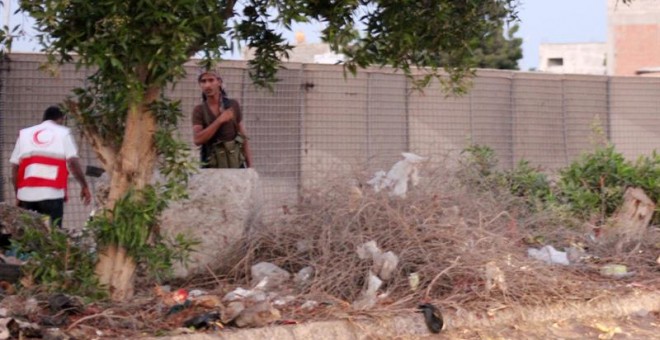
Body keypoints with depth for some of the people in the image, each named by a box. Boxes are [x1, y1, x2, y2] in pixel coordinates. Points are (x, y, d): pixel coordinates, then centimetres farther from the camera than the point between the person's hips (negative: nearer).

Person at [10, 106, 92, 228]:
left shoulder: (24, 134, 18)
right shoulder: (63, 133, 10)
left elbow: (15, 168, 11)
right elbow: (73, 162, -3)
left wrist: (18, 195, 16)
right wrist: (84, 186, 5)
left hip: (27, 193, 3)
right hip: (52, 193, -3)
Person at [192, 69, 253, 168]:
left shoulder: (233, 105, 6)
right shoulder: (199, 111, 1)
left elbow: (243, 137, 9)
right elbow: (197, 140, -12)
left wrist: (250, 166, 4)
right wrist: (219, 121, -17)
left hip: (236, 165, 2)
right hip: (212, 167, -1)